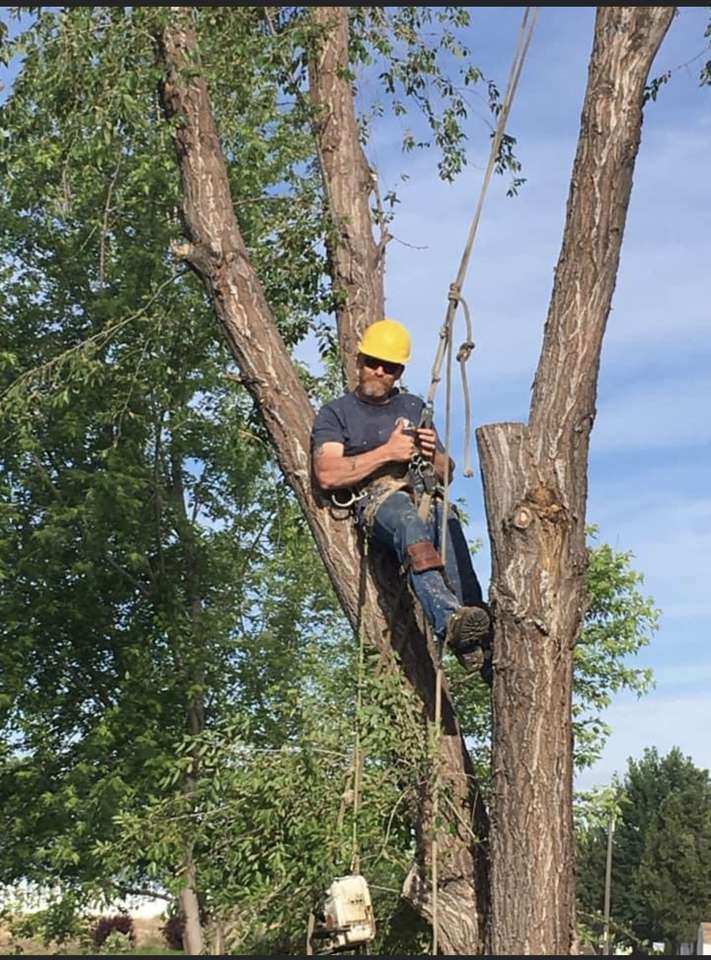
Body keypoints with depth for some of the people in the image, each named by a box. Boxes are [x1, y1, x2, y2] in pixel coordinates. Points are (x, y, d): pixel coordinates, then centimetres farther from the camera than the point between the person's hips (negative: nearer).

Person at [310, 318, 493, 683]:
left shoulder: (413, 407, 31)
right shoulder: (335, 413, 17)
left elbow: (445, 474, 27)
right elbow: (328, 475, -1)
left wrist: (433, 454, 3)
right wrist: (386, 453, -7)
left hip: (423, 492, 3)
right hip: (374, 498, -3)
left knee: (447, 522, -36)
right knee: (411, 522, -40)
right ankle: (450, 621, -61)